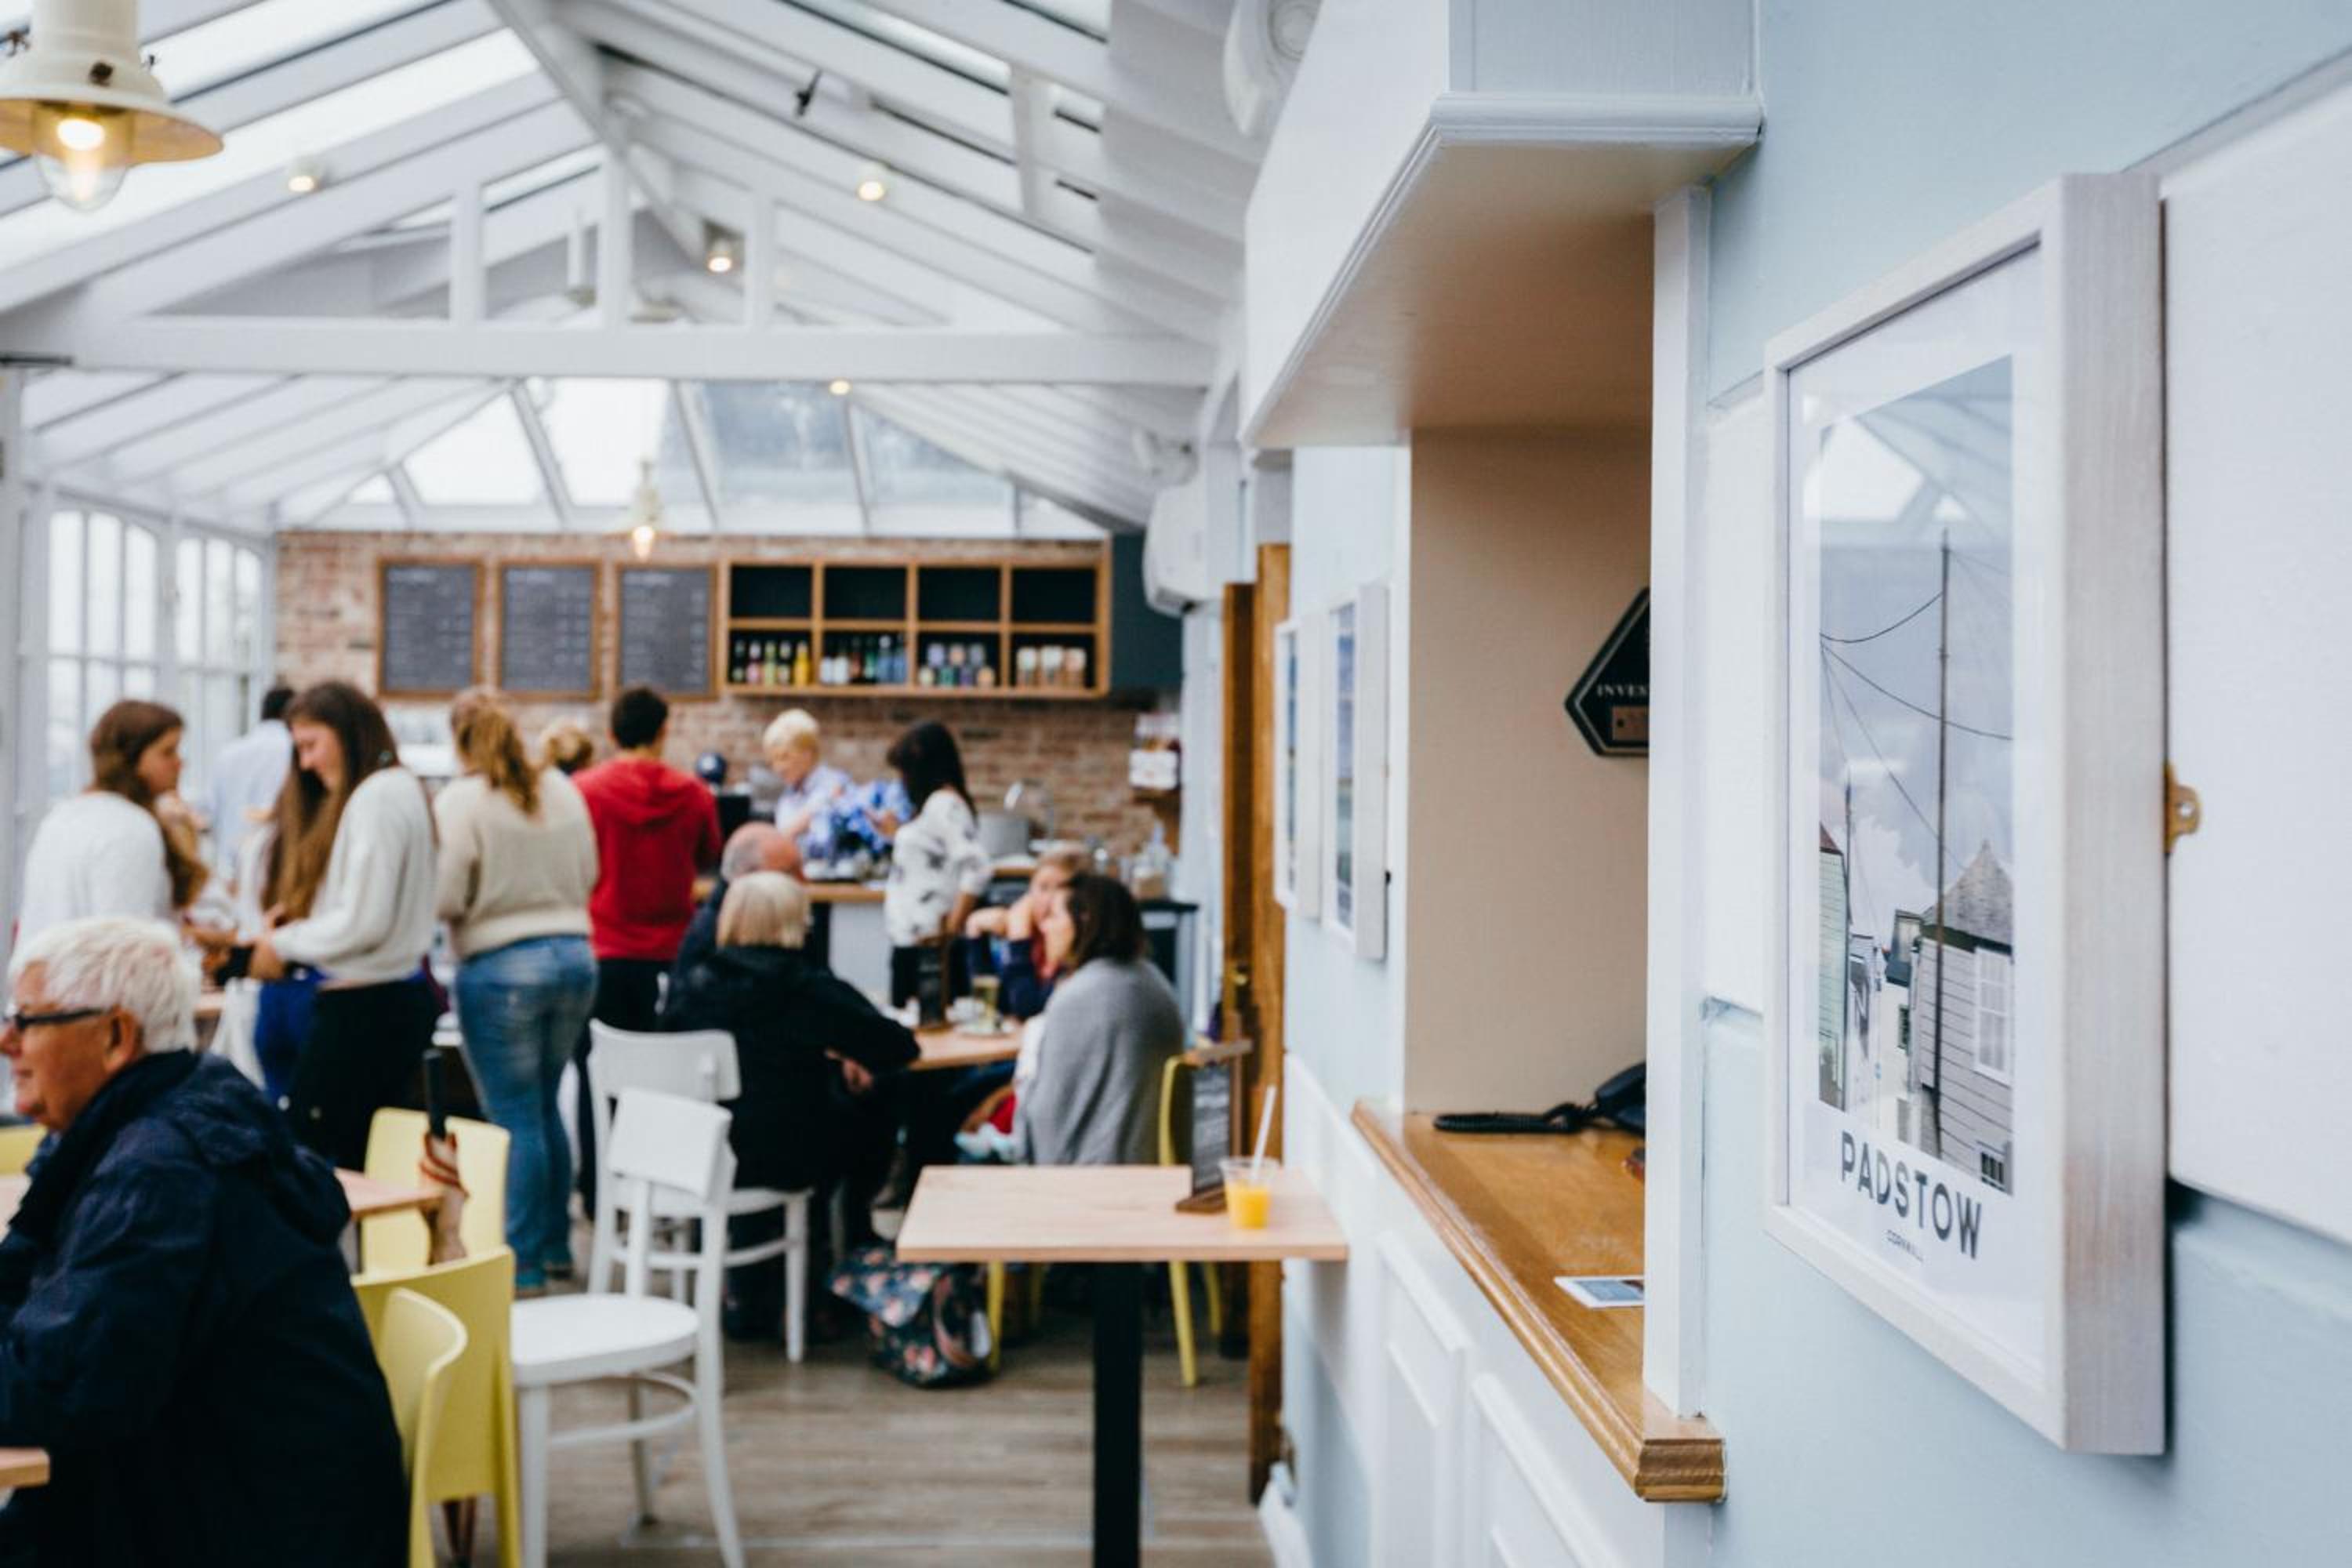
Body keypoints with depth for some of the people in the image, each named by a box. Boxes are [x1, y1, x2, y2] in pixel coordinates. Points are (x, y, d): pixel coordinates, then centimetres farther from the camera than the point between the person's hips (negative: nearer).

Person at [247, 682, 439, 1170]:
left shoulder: (377, 797, -14)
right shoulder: (399, 788, 15)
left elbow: (364, 923, -18)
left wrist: (284, 945, -5)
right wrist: (299, 912, 5)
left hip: (365, 1006, -9)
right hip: (403, 996, 9)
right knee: (369, 1161, 11)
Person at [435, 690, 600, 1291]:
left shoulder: (460, 801, -10)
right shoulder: (563, 790, 6)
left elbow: (445, 898, -14)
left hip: (500, 969, -5)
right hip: (574, 957, 6)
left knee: (516, 1118, 2)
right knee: (545, 1107, 18)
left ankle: (525, 1264, 7)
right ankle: (556, 1245, 26)